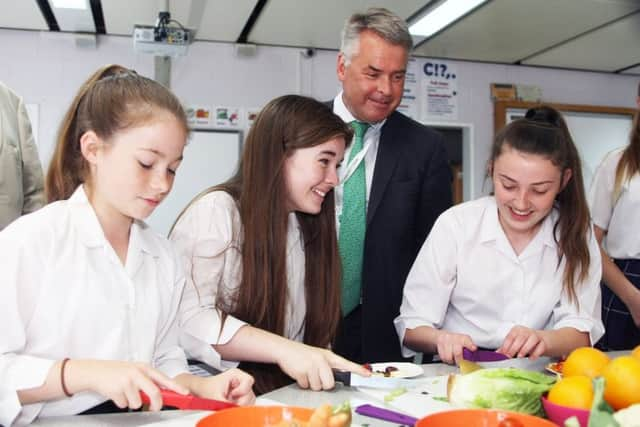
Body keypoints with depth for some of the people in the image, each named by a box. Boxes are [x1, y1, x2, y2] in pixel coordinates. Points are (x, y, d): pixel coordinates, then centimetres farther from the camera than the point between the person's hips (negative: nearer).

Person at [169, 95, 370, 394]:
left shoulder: (310, 229, 12)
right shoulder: (215, 212, -9)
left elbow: (315, 331, 4)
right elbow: (185, 318, -23)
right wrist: (283, 349, -31)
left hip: (277, 398, 6)